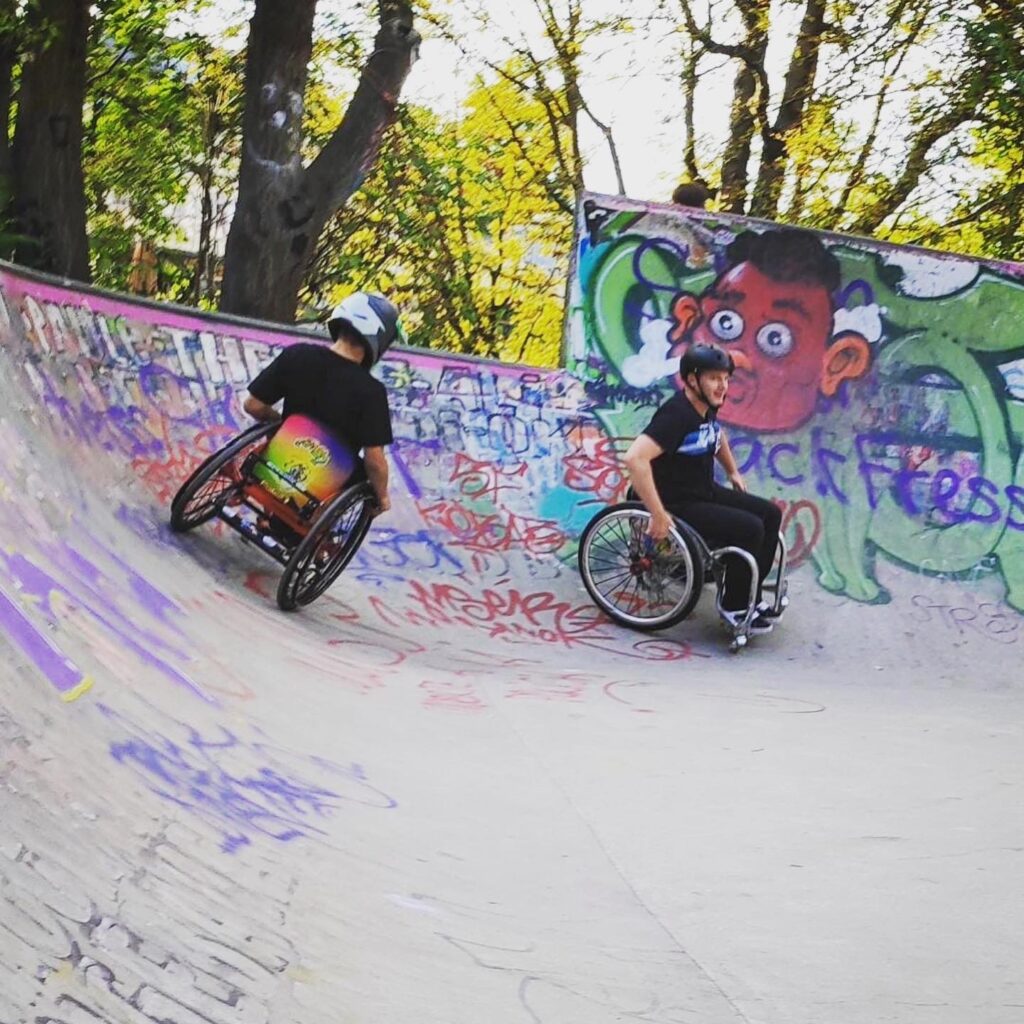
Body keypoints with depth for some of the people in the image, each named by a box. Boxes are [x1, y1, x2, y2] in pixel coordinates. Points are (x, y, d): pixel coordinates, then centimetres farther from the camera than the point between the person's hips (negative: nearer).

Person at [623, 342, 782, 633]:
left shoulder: (707, 407, 3)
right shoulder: (676, 414, -25)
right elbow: (635, 459, -37)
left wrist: (733, 472, 30)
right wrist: (658, 515, -35)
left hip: (706, 492, 10)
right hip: (679, 504, -9)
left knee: (770, 515, 3)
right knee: (750, 529, -20)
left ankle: (750, 596, 11)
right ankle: (734, 604, -1)